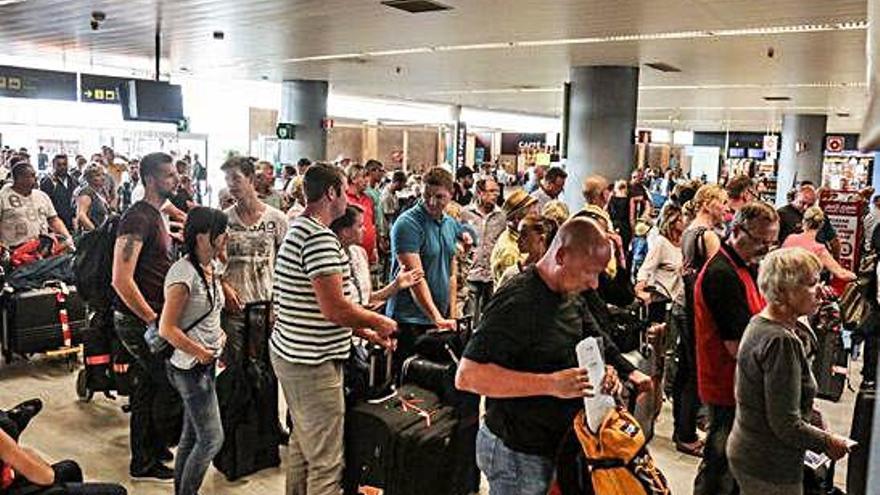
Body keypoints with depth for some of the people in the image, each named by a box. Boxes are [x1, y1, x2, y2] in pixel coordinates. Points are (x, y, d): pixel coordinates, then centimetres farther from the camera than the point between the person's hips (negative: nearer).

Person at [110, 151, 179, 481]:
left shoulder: (156, 215, 13)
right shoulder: (137, 218, -19)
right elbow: (121, 280, -25)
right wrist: (153, 320, -21)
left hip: (147, 317, 10)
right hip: (138, 319, -10)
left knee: (147, 386, 17)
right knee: (171, 383, -2)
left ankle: (144, 458, 31)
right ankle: (147, 459, 15)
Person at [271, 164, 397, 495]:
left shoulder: (297, 230, 14)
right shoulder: (320, 237, -20)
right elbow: (335, 309, -26)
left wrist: (367, 332, 15)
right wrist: (379, 322, -8)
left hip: (292, 354, 11)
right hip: (311, 362, -11)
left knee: (302, 443, 23)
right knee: (326, 462, -1)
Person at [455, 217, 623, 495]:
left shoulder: (572, 300, 6)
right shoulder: (517, 301, -22)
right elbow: (467, 376, -28)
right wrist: (550, 384, -31)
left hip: (555, 447, 8)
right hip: (516, 453, -8)